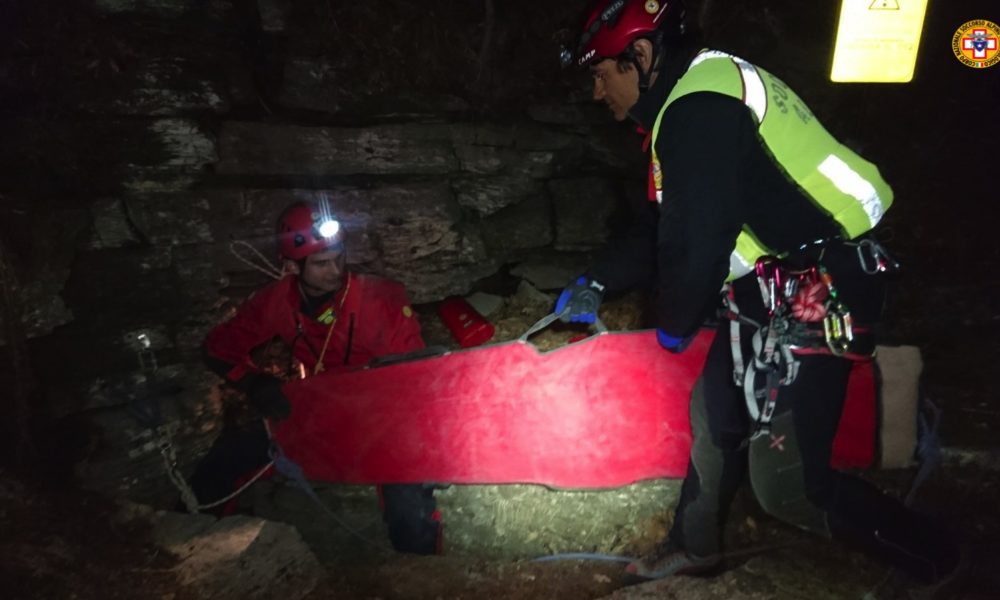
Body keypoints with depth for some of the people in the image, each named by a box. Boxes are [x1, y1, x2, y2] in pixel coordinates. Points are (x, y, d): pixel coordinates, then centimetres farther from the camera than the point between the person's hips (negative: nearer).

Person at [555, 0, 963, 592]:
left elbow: (696, 242, -24)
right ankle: (696, 546, 40)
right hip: (770, 298, 11)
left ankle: (936, 561, 18)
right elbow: (664, 224, 18)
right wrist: (596, 283, 18)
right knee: (715, 416, 20)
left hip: (814, 305, -11)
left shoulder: (698, 112, -20)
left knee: (786, 483, -5)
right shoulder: (704, 94, 14)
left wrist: (674, 323, -5)